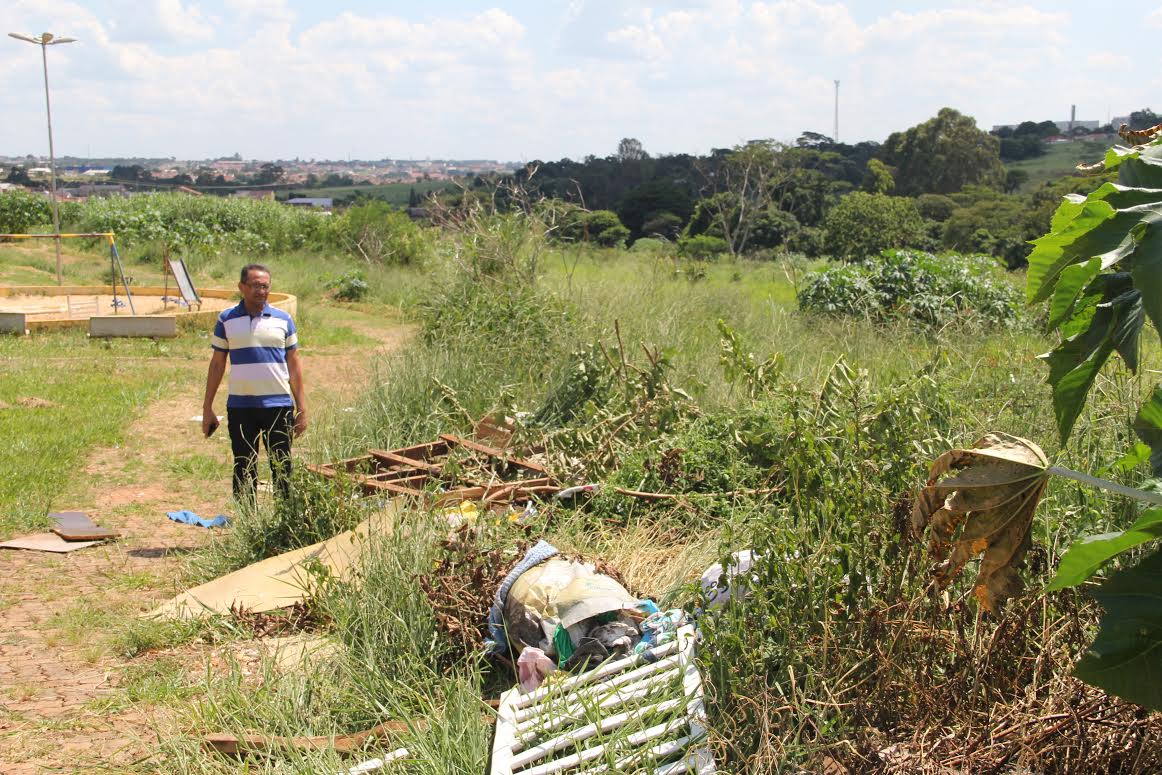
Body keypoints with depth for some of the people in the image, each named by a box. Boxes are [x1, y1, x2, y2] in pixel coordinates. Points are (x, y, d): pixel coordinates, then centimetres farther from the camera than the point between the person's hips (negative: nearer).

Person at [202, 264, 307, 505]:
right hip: (240, 406, 0)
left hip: (278, 405, 0)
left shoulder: (283, 319, 4)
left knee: (281, 468, 5)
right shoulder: (227, 320, 3)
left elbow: (294, 364, 7)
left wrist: (302, 408, 3)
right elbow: (217, 364, 7)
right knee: (244, 470, 7)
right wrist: (207, 408, 4)